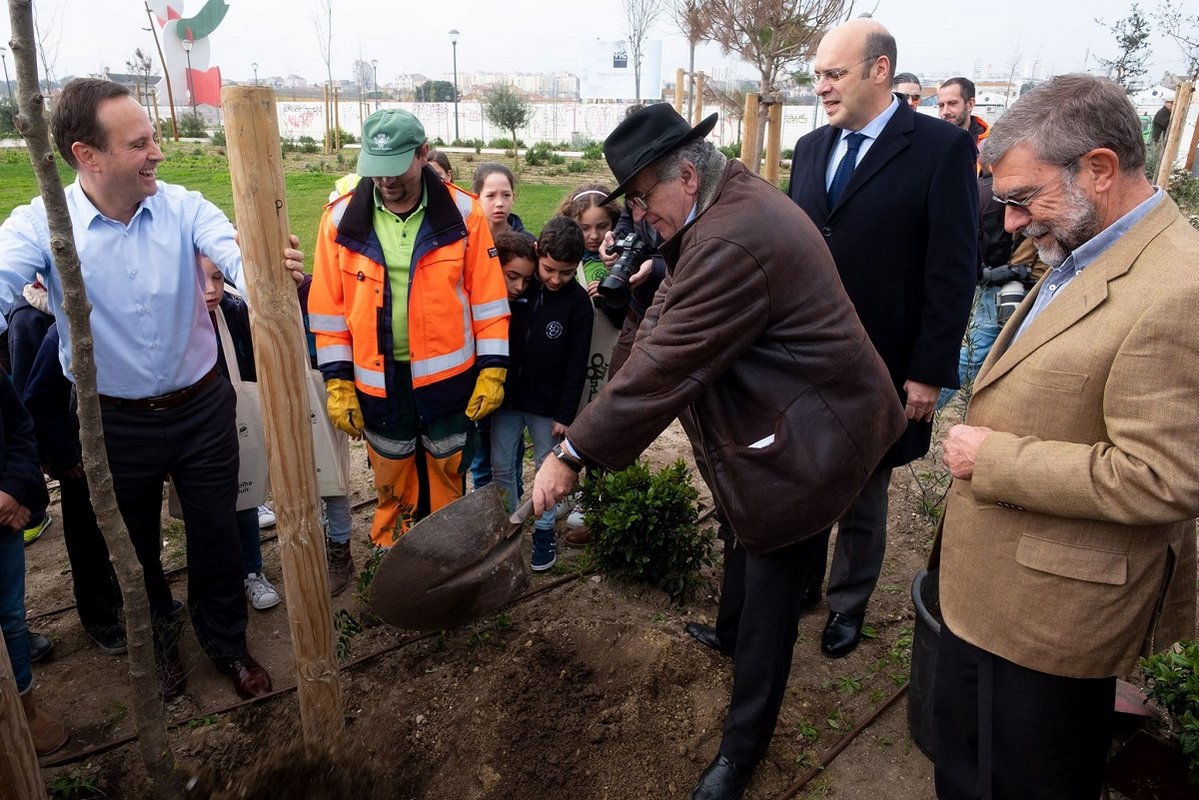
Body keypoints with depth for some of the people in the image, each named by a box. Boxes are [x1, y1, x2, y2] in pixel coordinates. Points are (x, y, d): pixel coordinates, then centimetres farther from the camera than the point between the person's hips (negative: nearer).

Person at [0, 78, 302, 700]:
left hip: (202, 409, 1)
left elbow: (235, 255, -26)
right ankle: (156, 641, 50)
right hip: (117, 423, 0)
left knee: (216, 536, 15)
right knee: (134, 547, 21)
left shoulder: (182, 206, -10)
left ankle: (226, 641, 41)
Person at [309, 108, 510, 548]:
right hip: (378, 380, 1)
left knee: (448, 479, 14)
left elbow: (488, 298, -4)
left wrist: (492, 370, -6)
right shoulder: (342, 217, -4)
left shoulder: (462, 213, -7)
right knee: (392, 487, 15)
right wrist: (337, 381, -1)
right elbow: (329, 308, 0)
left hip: (449, 376, -1)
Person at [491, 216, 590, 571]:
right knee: (501, 467, 11)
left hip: (547, 405, -2)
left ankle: (544, 531, 27)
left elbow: (576, 365, -7)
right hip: (506, 397, 2)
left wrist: (565, 414, -9)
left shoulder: (578, 302, -8)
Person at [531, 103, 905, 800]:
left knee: (770, 591, 4)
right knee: (742, 533, 30)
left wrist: (571, 456, -25)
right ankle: (730, 632, 59)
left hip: (803, 441, -11)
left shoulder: (731, 243, -31)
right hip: (773, 418, 11)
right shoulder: (737, 194, 3)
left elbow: (664, 366, -31)